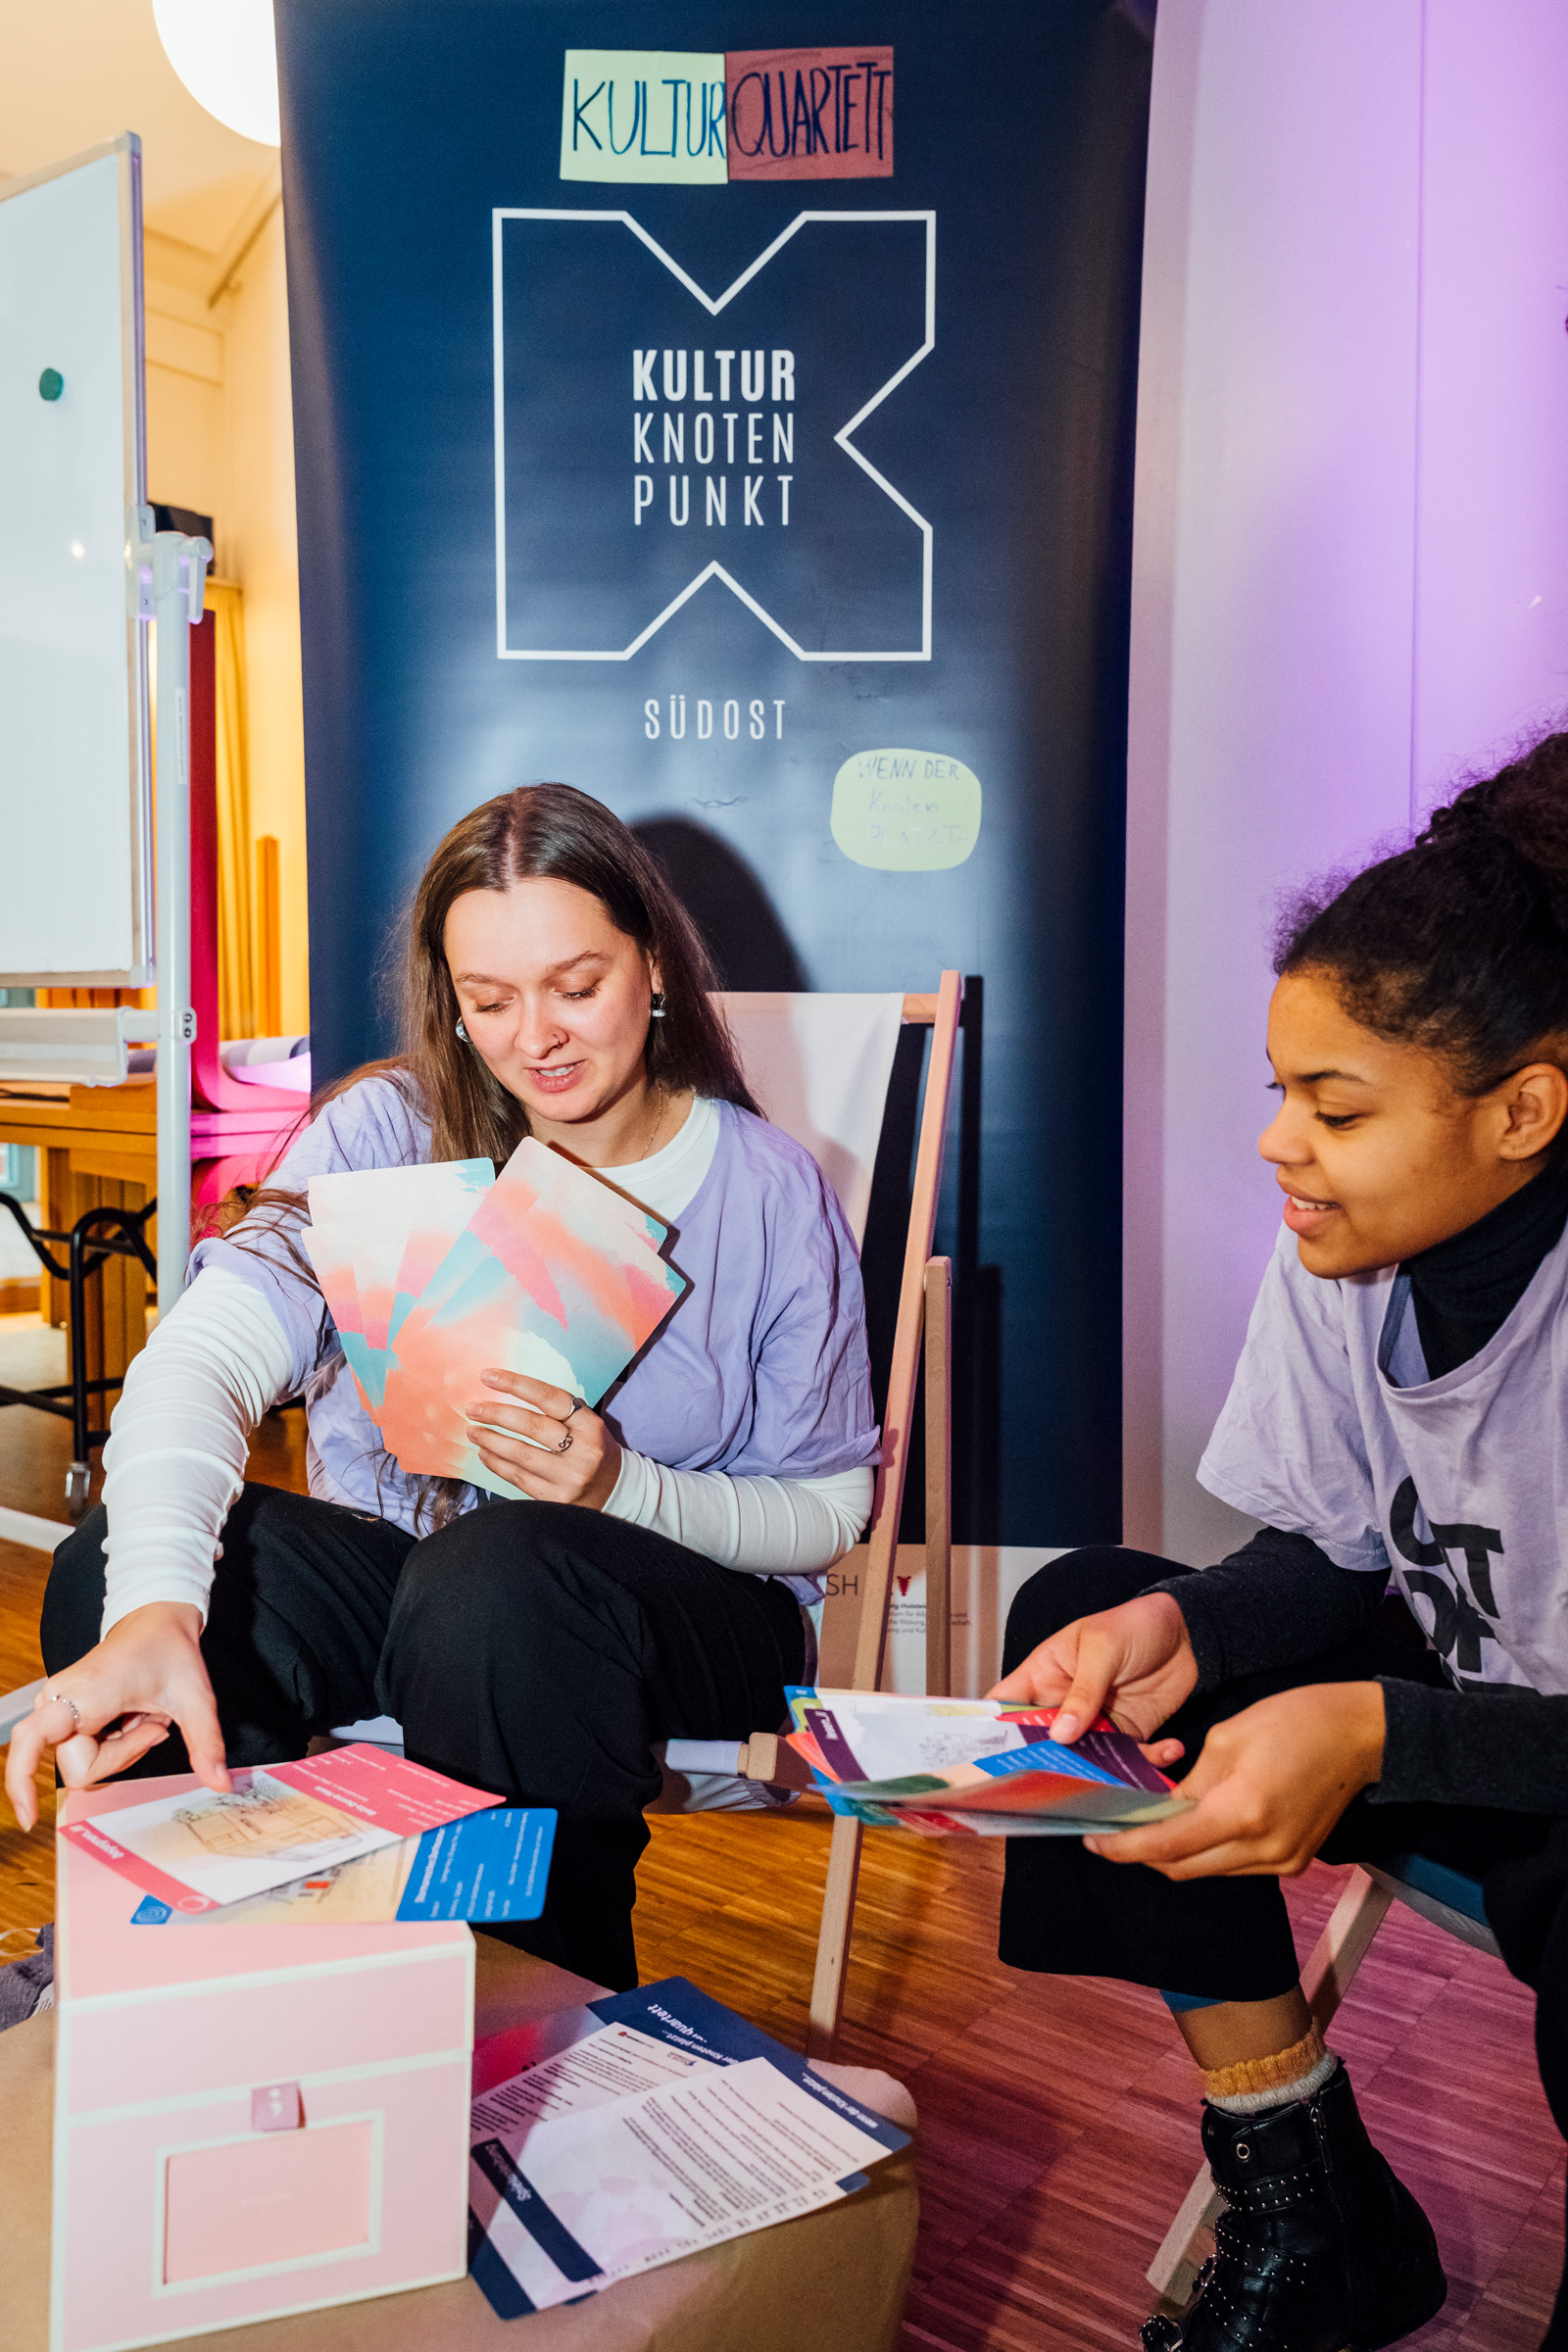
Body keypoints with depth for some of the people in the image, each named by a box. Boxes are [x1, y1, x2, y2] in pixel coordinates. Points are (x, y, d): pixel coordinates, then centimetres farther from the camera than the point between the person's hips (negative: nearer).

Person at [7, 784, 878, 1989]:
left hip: (690, 1599, -1)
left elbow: (824, 1512, -2)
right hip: (395, 1561, 2)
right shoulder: (391, 1131, -7)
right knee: (107, 1572, -25)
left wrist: (623, 1489, -22)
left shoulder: (772, 1192, -7)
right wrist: (154, 1605, -42)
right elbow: (206, 1355, -23)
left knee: (502, 1577, -37)